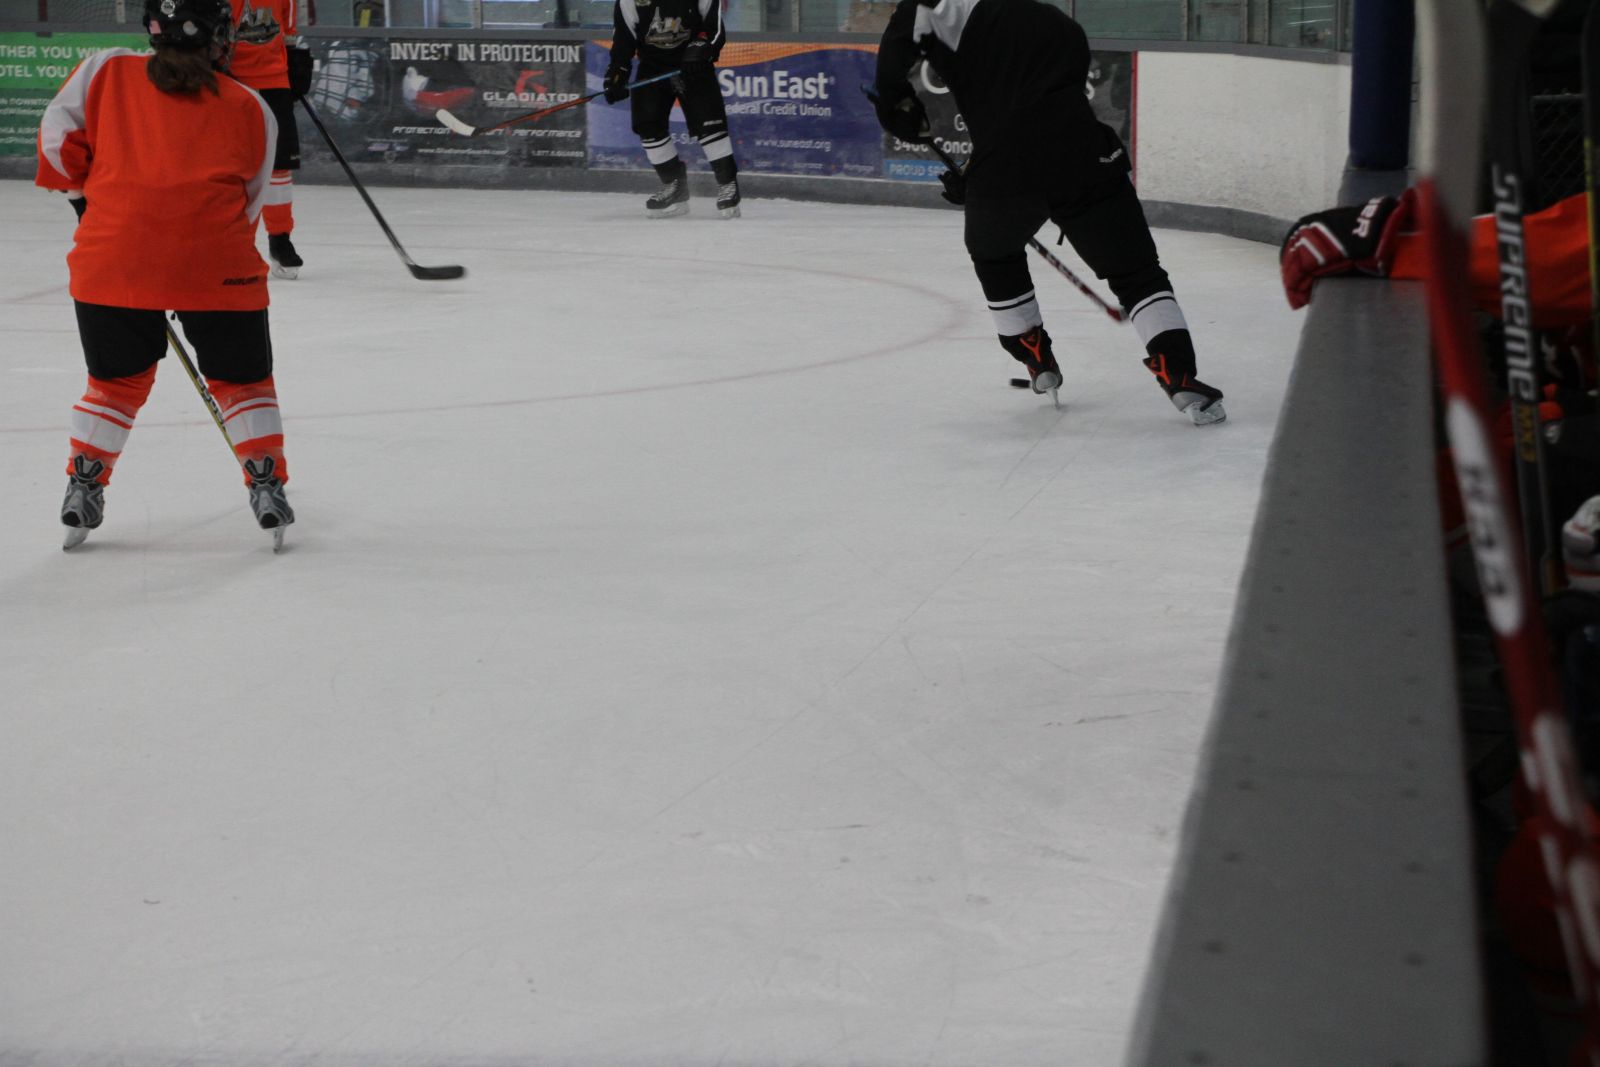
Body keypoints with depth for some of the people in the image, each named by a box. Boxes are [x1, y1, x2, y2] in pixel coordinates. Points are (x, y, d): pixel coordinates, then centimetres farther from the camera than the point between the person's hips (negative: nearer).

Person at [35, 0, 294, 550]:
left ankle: (83, 486, 18)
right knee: (241, 377, 18)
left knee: (117, 379, 21)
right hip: (215, 267, -1)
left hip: (114, 257, 1)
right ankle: (266, 483, 11)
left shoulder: (107, 71, 10)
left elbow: (58, 134, 6)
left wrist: (84, 195, 22)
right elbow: (248, 203, 13)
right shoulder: (251, 109, 11)